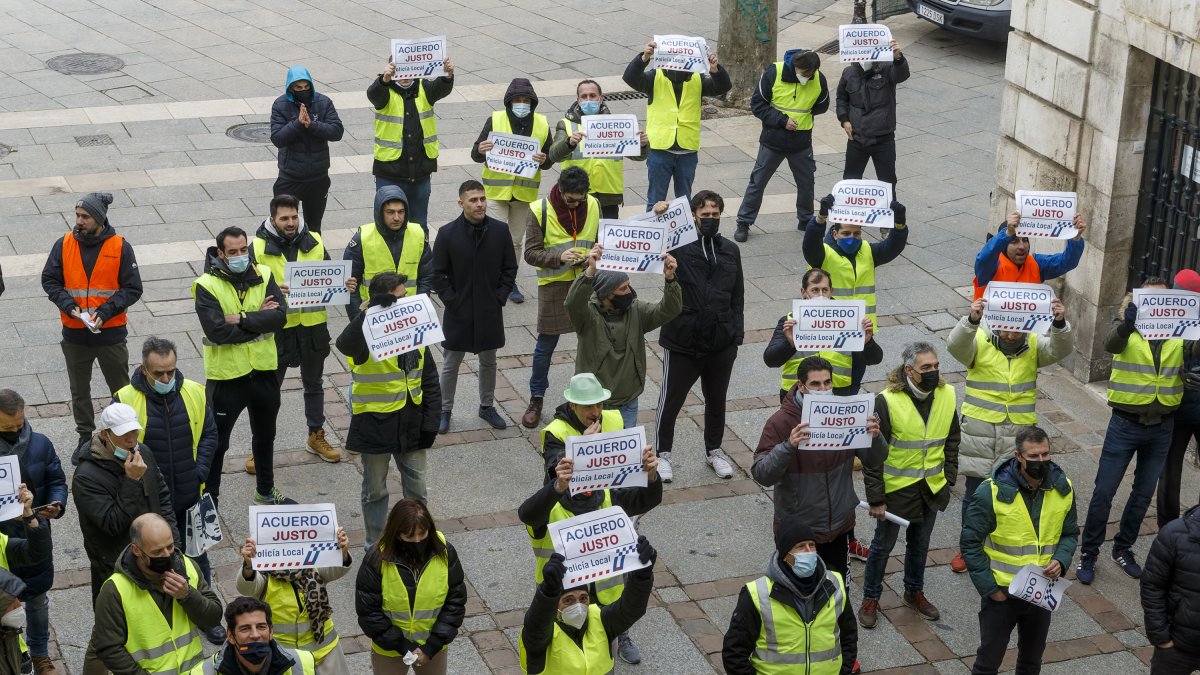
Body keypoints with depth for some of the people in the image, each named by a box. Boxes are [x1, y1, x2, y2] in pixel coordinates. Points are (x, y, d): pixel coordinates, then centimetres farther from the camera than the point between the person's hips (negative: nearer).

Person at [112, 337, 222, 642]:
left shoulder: (194, 393, -4)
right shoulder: (125, 400, -14)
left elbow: (208, 433, 7)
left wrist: (202, 468, -6)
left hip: (189, 496, 3)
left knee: (197, 555, 16)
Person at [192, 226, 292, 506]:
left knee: (265, 435, 22)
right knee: (217, 440, 6)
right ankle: (209, 497, 21)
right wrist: (260, 320, -18)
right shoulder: (207, 285, -15)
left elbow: (280, 315, -16)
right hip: (226, 374, -4)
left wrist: (242, 319, -25)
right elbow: (217, 331, -26)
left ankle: (265, 491, 40)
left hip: (264, 370, 5)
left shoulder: (263, 275, -3)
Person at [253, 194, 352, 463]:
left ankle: (316, 436, 36)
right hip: (278, 327, -3)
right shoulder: (259, 248, -10)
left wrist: (346, 285, -10)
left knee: (314, 384, 19)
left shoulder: (314, 242, 1)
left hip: (312, 326, 4)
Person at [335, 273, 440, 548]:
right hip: (375, 424, -4)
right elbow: (345, 345, -42)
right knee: (375, 490, 12)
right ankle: (376, 544, 29)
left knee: (416, 489, 13)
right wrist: (369, 313, -52)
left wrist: (430, 423, 2)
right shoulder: (366, 333, -16)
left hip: (410, 424, 4)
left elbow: (430, 381, 8)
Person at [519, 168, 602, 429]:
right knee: (546, 344, 6)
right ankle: (536, 399, 21)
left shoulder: (593, 205, 0)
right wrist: (559, 257, -28)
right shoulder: (540, 210, -12)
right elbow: (531, 253, -12)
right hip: (554, 285, -3)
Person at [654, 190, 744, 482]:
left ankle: (714, 450, 37)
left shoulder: (730, 250, 7)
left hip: (721, 344, 4)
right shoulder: (678, 246, -8)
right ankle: (663, 453, 25)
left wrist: (736, 334, 5)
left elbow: (737, 297, 12)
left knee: (717, 400, 18)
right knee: (671, 399, 7)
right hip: (682, 341, -4)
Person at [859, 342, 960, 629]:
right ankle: (870, 599, 28)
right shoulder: (887, 401, -22)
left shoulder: (947, 396, -7)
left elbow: (952, 440, 9)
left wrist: (949, 478, 5)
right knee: (884, 544, 10)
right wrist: (876, 498, -15)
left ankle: (914, 592, 41)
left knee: (920, 543, 21)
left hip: (931, 487, 4)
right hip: (896, 487, -4)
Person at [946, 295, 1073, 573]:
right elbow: (956, 344, -29)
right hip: (979, 433, -1)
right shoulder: (980, 342, -10)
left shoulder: (1033, 346, -2)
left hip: (1017, 435, 1)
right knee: (974, 495, 10)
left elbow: (1061, 349, -18)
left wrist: (1060, 323, -40)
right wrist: (972, 320, -50)